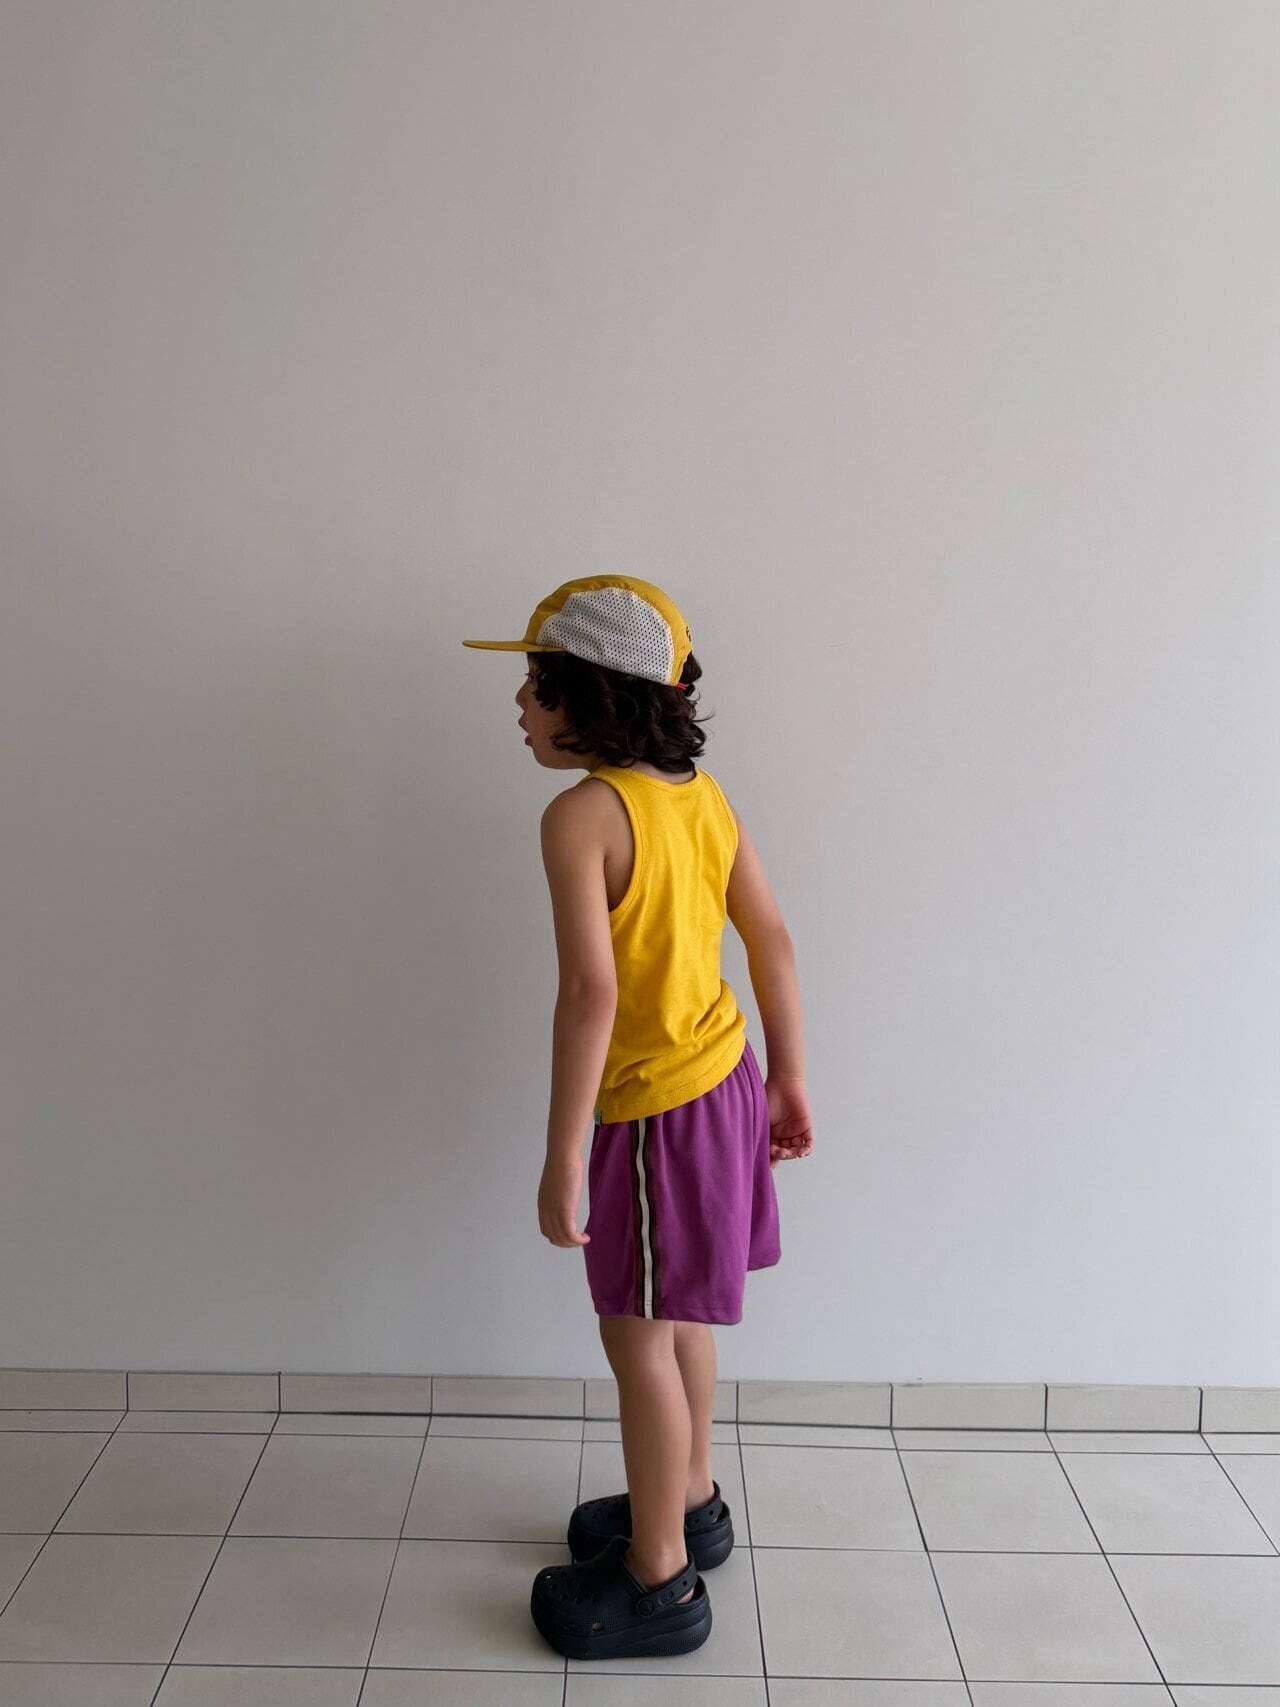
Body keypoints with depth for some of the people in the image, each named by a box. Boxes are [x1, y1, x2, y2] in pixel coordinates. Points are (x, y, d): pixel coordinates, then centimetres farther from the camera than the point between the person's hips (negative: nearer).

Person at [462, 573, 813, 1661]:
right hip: (721, 1078, 9)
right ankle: (690, 1502, 44)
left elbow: (592, 989, -29)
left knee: (638, 1339, 8)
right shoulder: (700, 792, 3)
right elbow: (772, 938, 6)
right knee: (676, 1318, 24)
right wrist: (789, 1080, 15)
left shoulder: (582, 814, -21)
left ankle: (660, 1583, 26)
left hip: (655, 1109, -8)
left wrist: (562, 1158, -23)